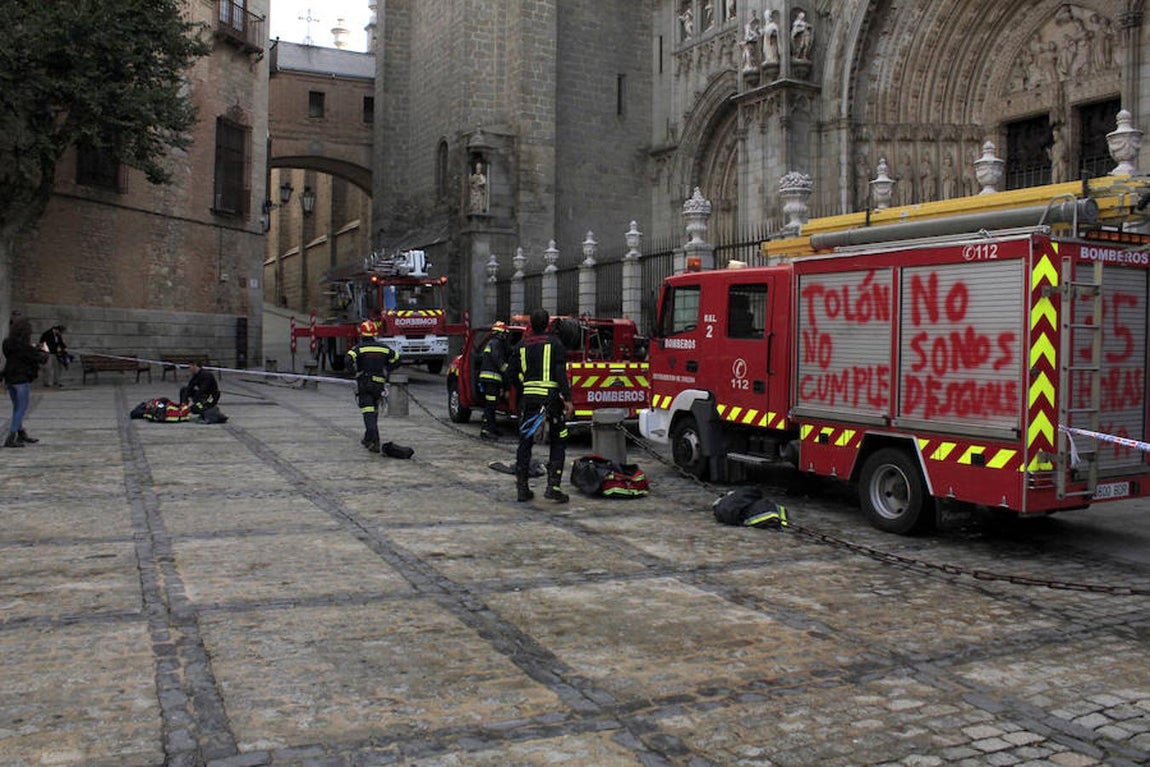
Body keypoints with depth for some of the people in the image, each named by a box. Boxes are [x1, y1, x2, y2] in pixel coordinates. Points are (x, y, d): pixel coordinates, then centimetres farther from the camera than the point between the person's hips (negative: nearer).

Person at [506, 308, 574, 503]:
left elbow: (511, 373, 9)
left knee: (525, 443, 12)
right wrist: (567, 399, -13)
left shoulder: (521, 346, 9)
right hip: (551, 397, -3)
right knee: (558, 443, 6)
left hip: (528, 398, 4)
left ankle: (522, 488, 12)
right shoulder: (554, 344, -2)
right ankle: (553, 485, -4)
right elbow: (561, 373, -11)